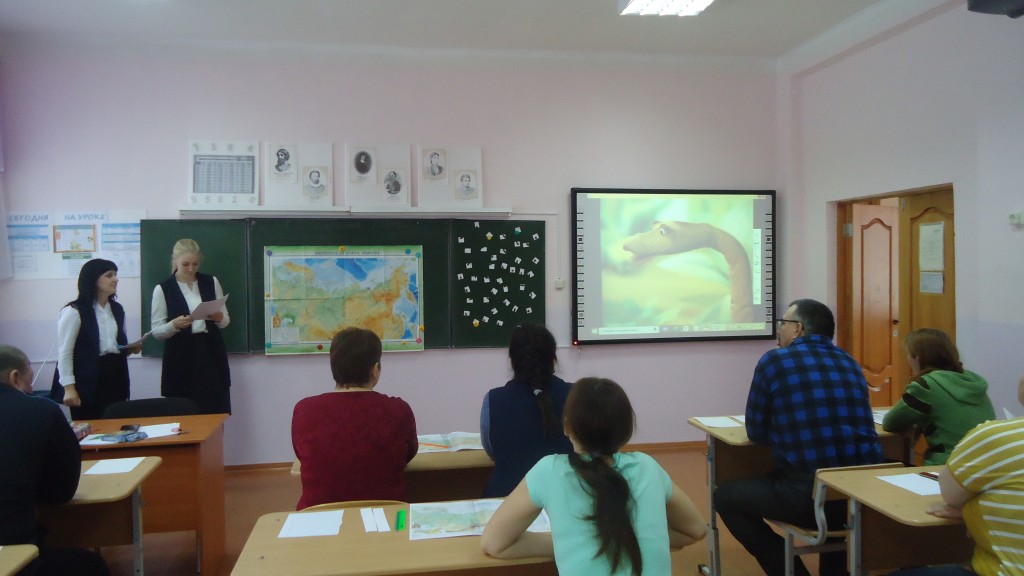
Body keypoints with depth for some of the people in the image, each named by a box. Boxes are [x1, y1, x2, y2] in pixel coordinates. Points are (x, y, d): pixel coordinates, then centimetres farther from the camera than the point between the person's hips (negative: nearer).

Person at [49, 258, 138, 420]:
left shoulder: (117, 309, 13)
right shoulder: (74, 311, -9)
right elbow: (64, 352, -10)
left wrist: (130, 349, 2)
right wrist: (69, 388, -15)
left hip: (115, 379, 6)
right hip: (88, 382, -6)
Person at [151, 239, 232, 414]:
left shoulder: (211, 282, 9)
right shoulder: (162, 289, 0)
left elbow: (226, 320, 13)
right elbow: (156, 331, -1)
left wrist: (219, 318, -10)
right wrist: (174, 325, -20)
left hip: (211, 354, 2)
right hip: (180, 359, -2)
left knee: (216, 411, -1)